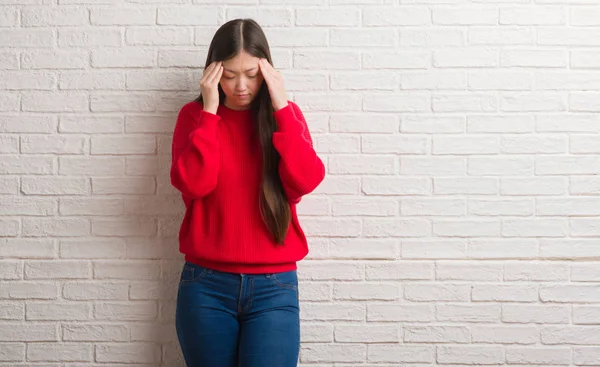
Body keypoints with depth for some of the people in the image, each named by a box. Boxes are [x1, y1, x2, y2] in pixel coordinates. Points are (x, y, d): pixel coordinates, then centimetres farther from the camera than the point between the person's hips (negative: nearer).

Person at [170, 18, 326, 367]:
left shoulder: (285, 114, 4)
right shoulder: (195, 115, 3)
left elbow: (305, 182, -11)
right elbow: (192, 184, -13)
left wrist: (280, 106, -13)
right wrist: (210, 110, -14)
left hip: (274, 287, 0)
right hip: (206, 284, 0)